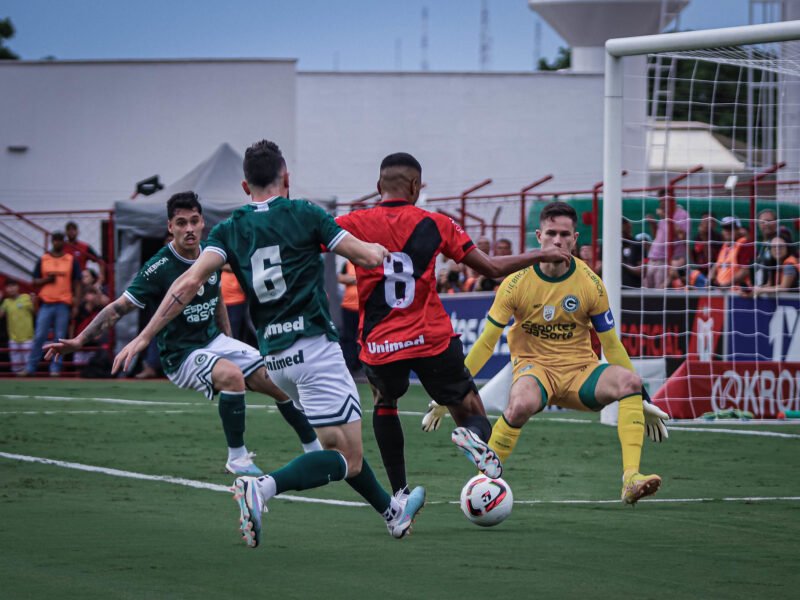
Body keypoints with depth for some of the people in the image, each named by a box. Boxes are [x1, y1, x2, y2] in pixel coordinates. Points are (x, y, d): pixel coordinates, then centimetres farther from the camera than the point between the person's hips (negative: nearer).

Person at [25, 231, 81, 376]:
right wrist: (46, 280, -10)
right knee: (39, 336, -3)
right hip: (46, 303, 0)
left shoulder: (71, 260, 6)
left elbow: (76, 283, 7)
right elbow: (35, 281, 11)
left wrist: (75, 305, 0)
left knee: (60, 338, 0)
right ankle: (30, 368, 1)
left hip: (64, 304, 0)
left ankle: (55, 368, 5)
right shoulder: (42, 260, 9)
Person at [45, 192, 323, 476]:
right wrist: (79, 341, -27)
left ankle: (315, 448, 17)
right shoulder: (159, 268, -20)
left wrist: (229, 340, 19)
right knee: (232, 375, -34)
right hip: (182, 354, -7)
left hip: (215, 340, 7)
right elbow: (119, 307, -19)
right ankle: (237, 458, -19)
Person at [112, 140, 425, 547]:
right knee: (348, 459, -7)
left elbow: (188, 283, -7)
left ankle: (391, 510, 37)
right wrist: (379, 250, 22)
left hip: (274, 356, 6)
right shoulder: (302, 214, -4)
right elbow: (368, 257, -3)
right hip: (314, 346, -6)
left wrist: (144, 337, -5)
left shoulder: (229, 230, 6)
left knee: (340, 443, 25)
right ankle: (263, 488, -28)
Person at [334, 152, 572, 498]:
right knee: (472, 415, 12)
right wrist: (541, 255, 21)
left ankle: (400, 495, 20)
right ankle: (475, 437, -27)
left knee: (384, 403, 30)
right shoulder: (433, 224, 3)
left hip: (379, 343, 0)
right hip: (433, 339, 0)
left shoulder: (355, 224, 0)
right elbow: (493, 268, 7)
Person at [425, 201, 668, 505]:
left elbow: (611, 345, 7)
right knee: (521, 403, -39)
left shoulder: (590, 283, -3)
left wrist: (642, 401, 8)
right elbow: (486, 342, -1)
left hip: (580, 370, 2)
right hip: (534, 366, -2)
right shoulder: (517, 282, -7)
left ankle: (631, 479, -36)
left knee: (628, 380, -29)